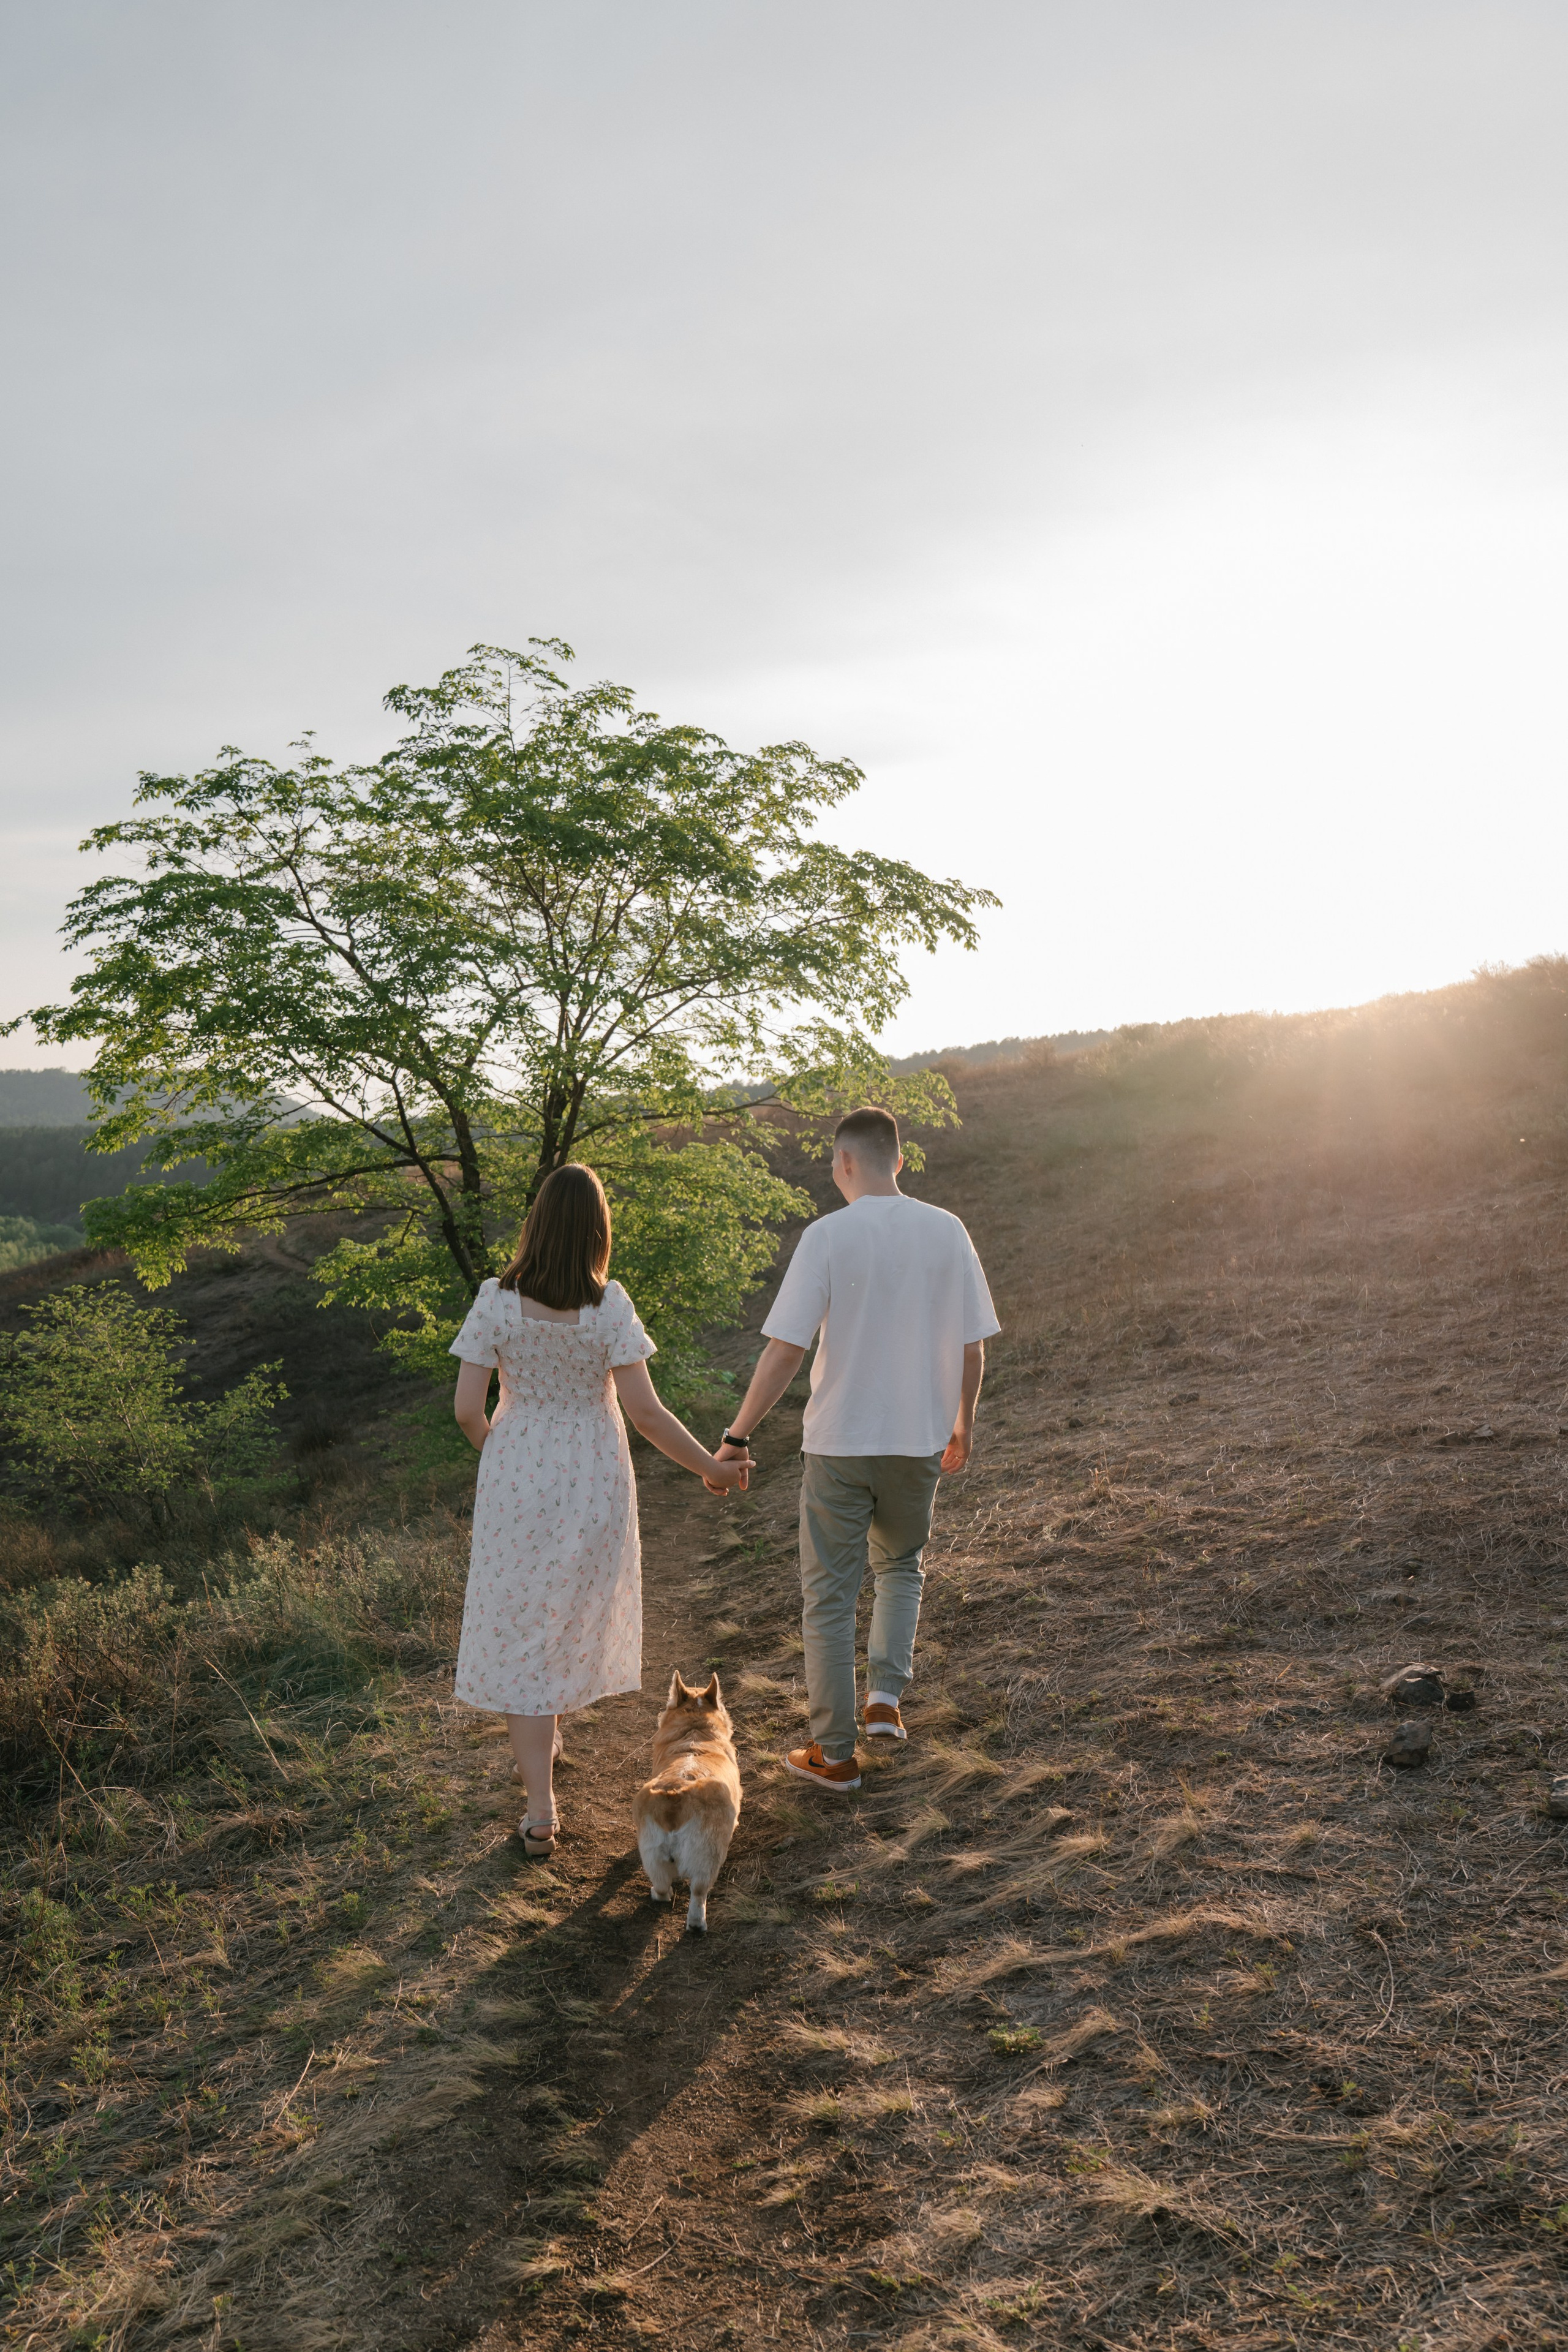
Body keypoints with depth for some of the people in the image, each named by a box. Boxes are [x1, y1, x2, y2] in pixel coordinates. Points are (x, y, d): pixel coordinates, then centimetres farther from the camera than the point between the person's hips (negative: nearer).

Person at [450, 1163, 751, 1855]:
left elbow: (466, 1409, -10)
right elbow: (645, 1412, -15)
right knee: (577, 1610, 25)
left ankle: (541, 1810, 7)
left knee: (520, 1629, 8)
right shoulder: (608, 1306, -14)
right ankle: (548, 1735, 48)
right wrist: (710, 1467, -4)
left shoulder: (496, 1301, -12)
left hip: (517, 1479, -1)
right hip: (593, 1484, 1)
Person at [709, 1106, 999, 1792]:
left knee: (830, 1595, 9)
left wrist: (737, 1436, -7)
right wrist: (962, 1425, 18)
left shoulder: (827, 1235, -12)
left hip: (839, 1443, -3)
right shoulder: (948, 1232, -2)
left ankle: (834, 1754, 17)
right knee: (900, 1566, 28)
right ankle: (885, 1696, 13)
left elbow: (784, 1350, -15)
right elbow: (972, 1347, 3)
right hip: (919, 1440, 3)